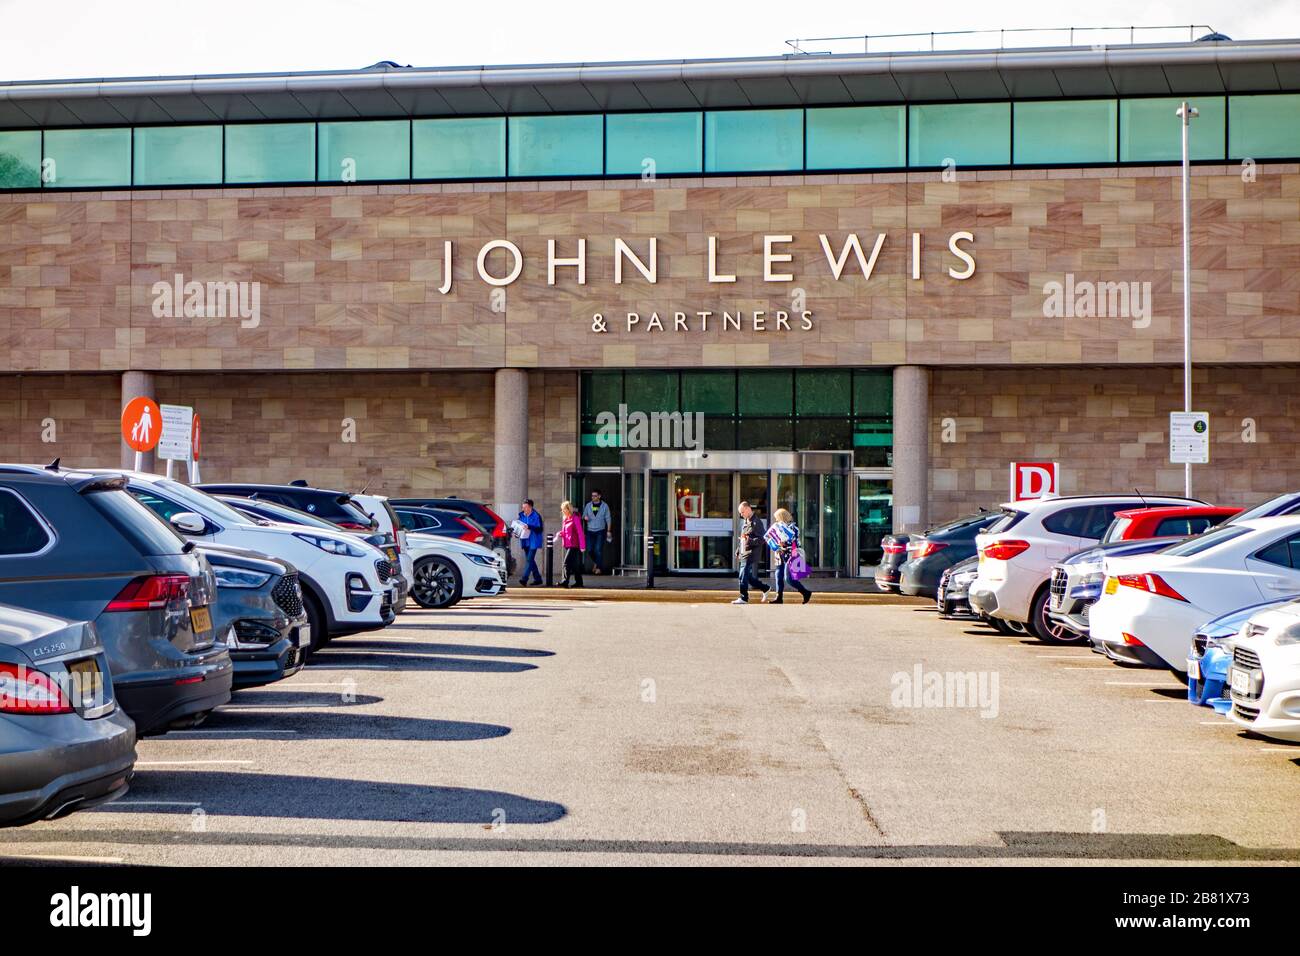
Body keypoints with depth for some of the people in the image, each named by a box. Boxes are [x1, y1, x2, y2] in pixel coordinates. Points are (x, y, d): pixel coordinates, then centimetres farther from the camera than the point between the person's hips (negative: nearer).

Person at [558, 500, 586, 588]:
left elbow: (580, 533, -13)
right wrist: (561, 533, 2)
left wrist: (582, 546, -16)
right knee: (574, 565, 13)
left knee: (567, 563, -16)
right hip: (567, 545, 9)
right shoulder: (566, 519, 15)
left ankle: (565, 581, -18)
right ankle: (579, 582, 19)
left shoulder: (575, 518, -10)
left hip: (574, 545, -9)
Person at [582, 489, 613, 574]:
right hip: (590, 531, 3)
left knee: (598, 549, -10)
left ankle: (599, 568, -1)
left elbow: (608, 519, 3)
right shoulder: (588, 505, 7)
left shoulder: (604, 506, 1)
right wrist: (585, 518, -12)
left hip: (600, 531, -3)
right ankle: (595, 562, 29)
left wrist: (609, 531, -2)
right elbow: (584, 515, 13)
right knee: (591, 549, 1)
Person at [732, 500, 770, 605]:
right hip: (744, 555, 9)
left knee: (743, 577, -8)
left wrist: (750, 540, -30)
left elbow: (761, 540, -16)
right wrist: (738, 551, 22)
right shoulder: (744, 522, 17)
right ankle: (765, 589, 26)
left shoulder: (756, 522, -11)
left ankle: (743, 598, -1)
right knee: (750, 578, 12)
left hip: (751, 554, -9)